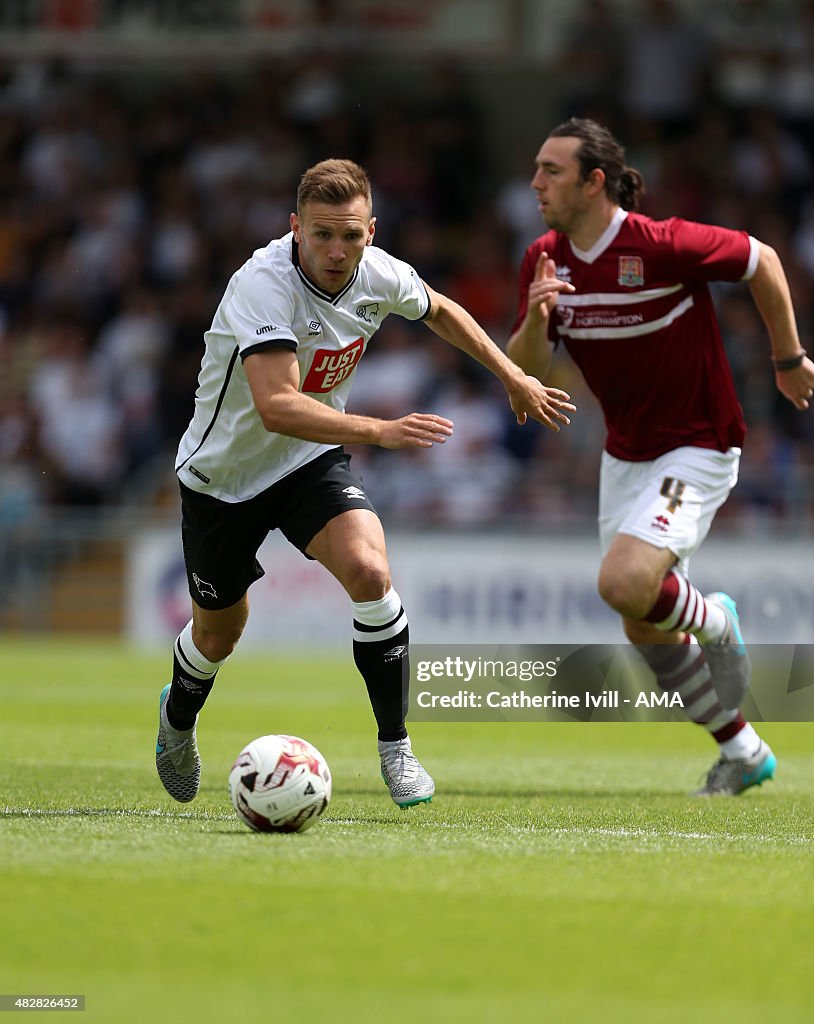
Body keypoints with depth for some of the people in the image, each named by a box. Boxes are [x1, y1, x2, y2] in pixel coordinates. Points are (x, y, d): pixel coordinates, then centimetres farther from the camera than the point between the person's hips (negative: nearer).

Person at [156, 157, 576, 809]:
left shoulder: (379, 275, -13)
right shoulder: (264, 284, -32)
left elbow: (439, 310, 13)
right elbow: (276, 406, -44)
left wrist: (514, 377, 15)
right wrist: (380, 431, -53)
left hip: (314, 461, 3)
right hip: (224, 473, -3)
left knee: (369, 571, -24)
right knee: (218, 636, 12)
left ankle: (395, 747, -10)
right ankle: (178, 719, 49)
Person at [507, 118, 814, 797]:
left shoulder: (665, 245, -23)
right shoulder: (544, 261, -4)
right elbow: (523, 377, -4)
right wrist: (536, 319, -24)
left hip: (697, 448, -7)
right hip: (625, 455, 7)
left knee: (624, 585, -26)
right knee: (645, 631, 11)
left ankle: (713, 621, 8)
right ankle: (742, 751, 29)